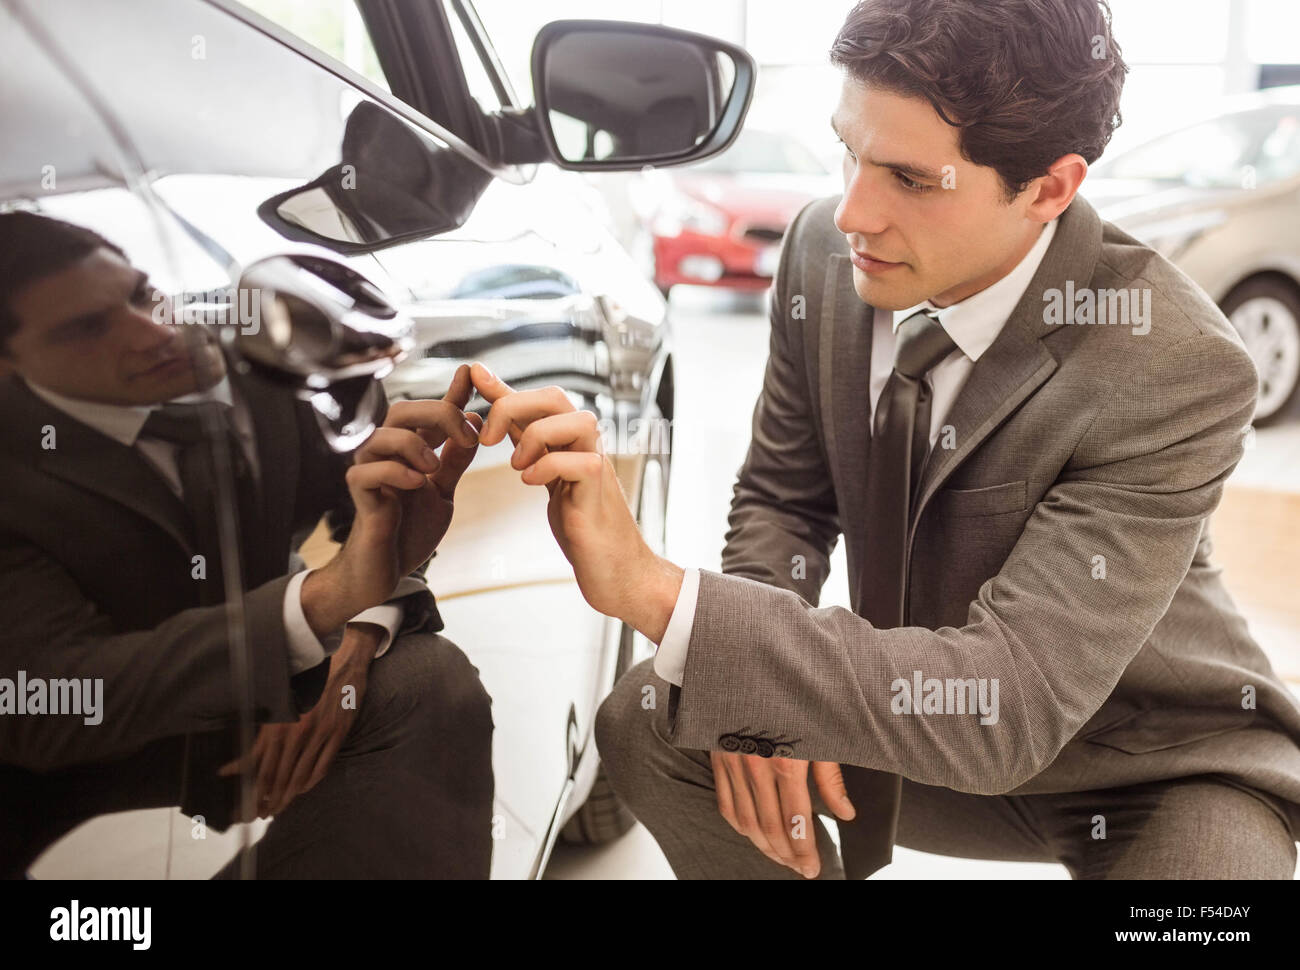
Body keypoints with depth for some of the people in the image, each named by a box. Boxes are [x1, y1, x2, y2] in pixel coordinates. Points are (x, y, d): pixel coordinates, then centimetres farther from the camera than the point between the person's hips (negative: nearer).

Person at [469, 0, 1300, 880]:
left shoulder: (1182, 375, -31)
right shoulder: (824, 250, -14)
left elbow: (1004, 714, -37)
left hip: (1163, 778, -4)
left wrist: (651, 589, -45)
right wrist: (762, 691, -21)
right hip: (939, 718, 5)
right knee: (649, 723, -11)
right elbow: (784, 496, 0)